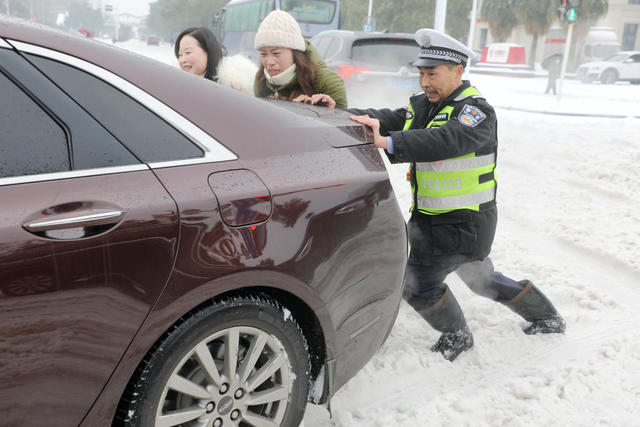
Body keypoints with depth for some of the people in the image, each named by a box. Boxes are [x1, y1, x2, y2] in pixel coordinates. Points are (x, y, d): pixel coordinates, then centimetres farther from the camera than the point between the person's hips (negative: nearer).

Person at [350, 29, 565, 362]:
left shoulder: (476, 111, -20)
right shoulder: (422, 105, 5)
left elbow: (445, 141, -38)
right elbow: (389, 120, -6)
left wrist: (388, 143, -49)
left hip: (465, 223, -8)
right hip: (429, 218, 8)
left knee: (416, 280, -10)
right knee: (481, 279, 23)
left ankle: (456, 337, 17)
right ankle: (547, 317, 45)